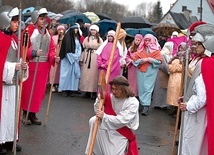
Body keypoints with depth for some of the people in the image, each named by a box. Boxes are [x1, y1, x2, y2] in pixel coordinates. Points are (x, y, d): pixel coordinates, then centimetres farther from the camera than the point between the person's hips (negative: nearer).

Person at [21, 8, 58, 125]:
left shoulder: (47, 32, 10)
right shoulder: (29, 30, -8)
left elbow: (51, 48, 10)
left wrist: (54, 57, -8)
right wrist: (33, 53, -23)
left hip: (43, 66, 6)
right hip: (31, 65, -5)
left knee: (39, 90, 8)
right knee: (28, 89, 2)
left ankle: (33, 114, 18)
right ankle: (25, 113, 14)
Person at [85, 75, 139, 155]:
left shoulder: (133, 103, -20)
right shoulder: (110, 97, -7)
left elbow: (122, 121, -27)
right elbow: (98, 112, -2)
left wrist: (104, 117, -33)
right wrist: (99, 100, -20)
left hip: (123, 132, -5)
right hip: (109, 128, 5)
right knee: (94, 121, -19)